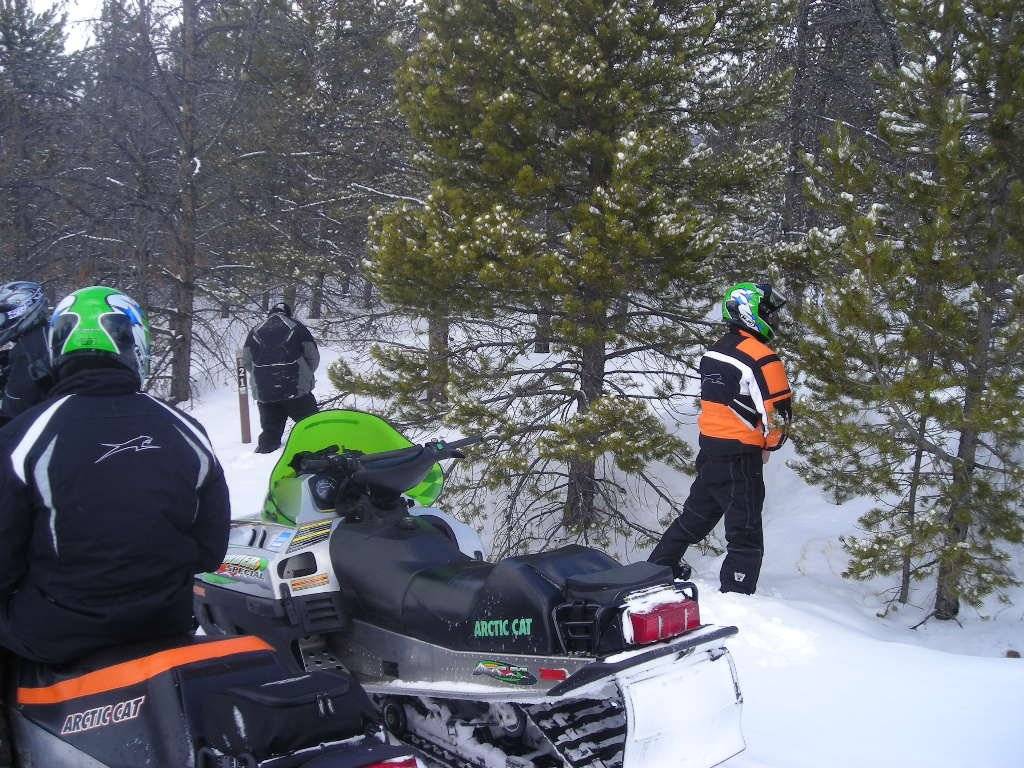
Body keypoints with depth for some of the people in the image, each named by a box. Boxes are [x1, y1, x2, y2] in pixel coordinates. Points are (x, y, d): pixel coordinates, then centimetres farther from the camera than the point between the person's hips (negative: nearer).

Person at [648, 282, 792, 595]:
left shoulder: (713, 352, 9)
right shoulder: (763, 359, -16)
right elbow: (778, 413, -17)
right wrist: (769, 445, 1)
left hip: (709, 448, 8)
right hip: (740, 456, -8)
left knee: (696, 515, 23)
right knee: (746, 534, 1)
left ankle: (657, 568, 32)